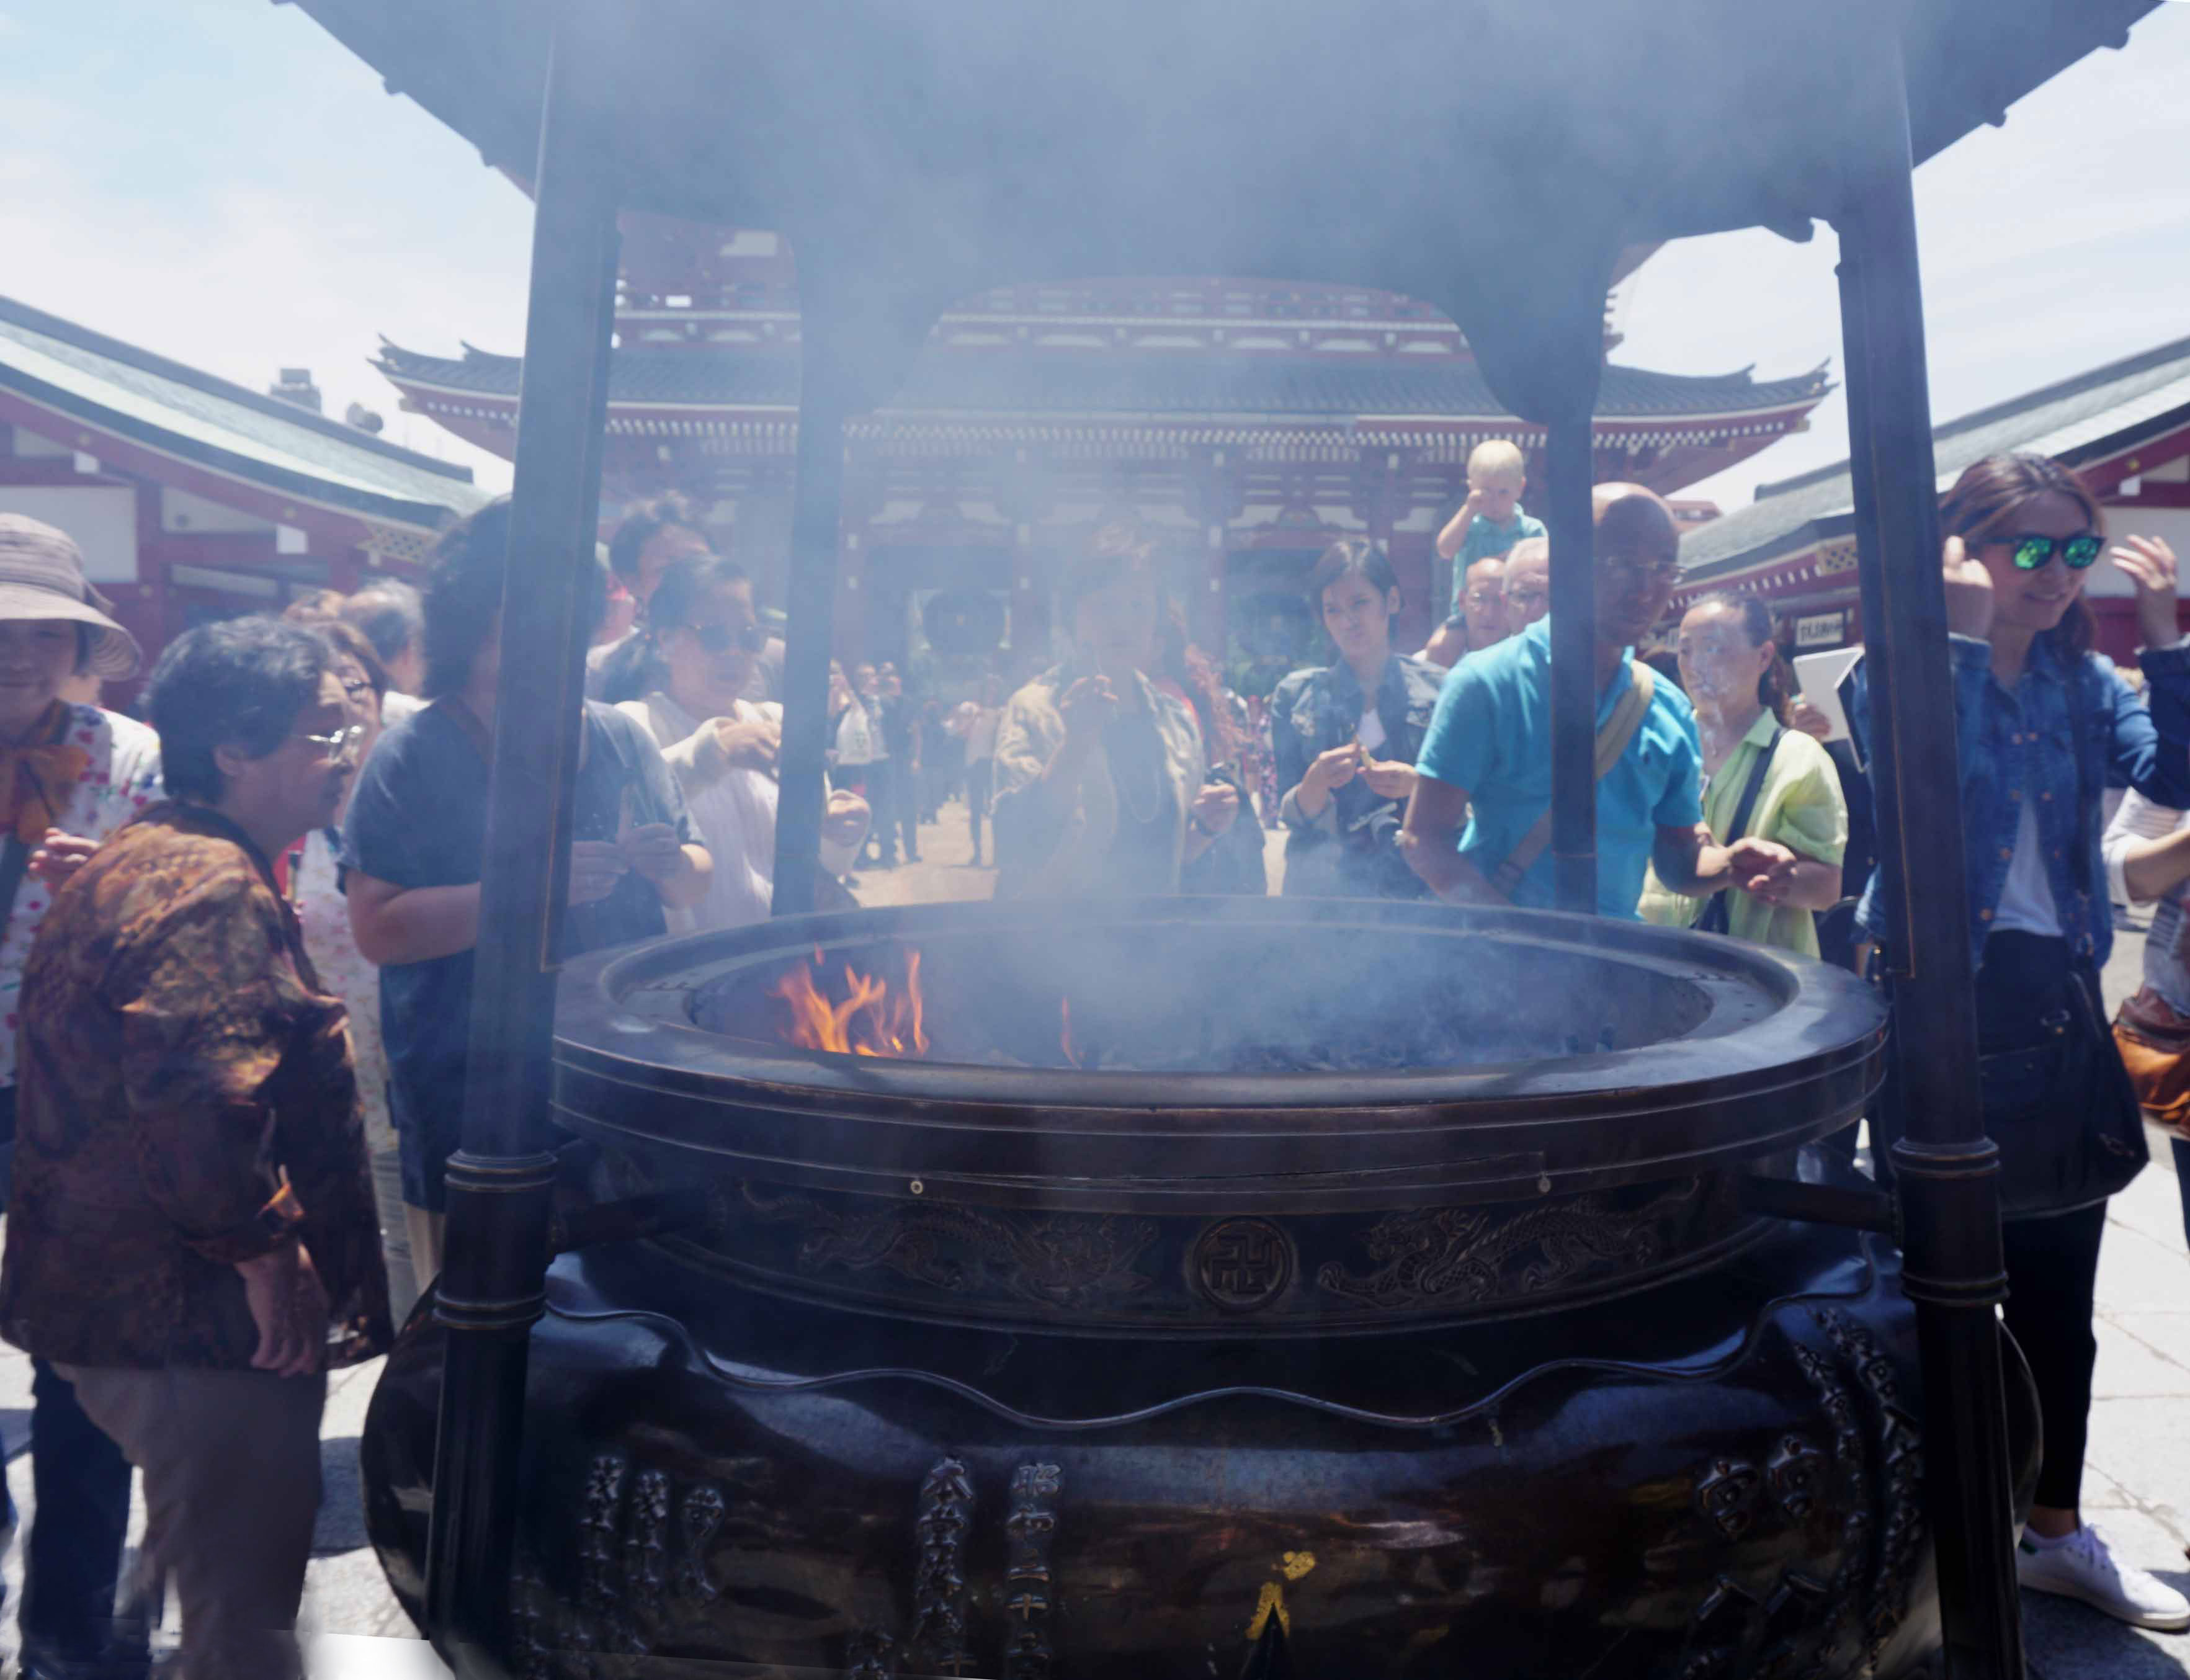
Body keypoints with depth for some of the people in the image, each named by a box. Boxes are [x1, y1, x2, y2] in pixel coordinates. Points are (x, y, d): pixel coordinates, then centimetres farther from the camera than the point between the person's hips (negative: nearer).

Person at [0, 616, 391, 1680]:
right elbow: (197, 1094, -36)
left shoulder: (131, 864, 14)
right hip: (198, 1325, -11)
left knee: (195, 1561, 28)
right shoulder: (211, 888, -22)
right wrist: (266, 1247, -24)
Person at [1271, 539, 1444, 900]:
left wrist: (1418, 785, -13)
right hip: (1322, 889, 0)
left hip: (1416, 885, 0)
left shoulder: (1437, 688, 4)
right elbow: (1291, 816, 2)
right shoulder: (1295, 696, 4)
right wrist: (1316, 782, -18)